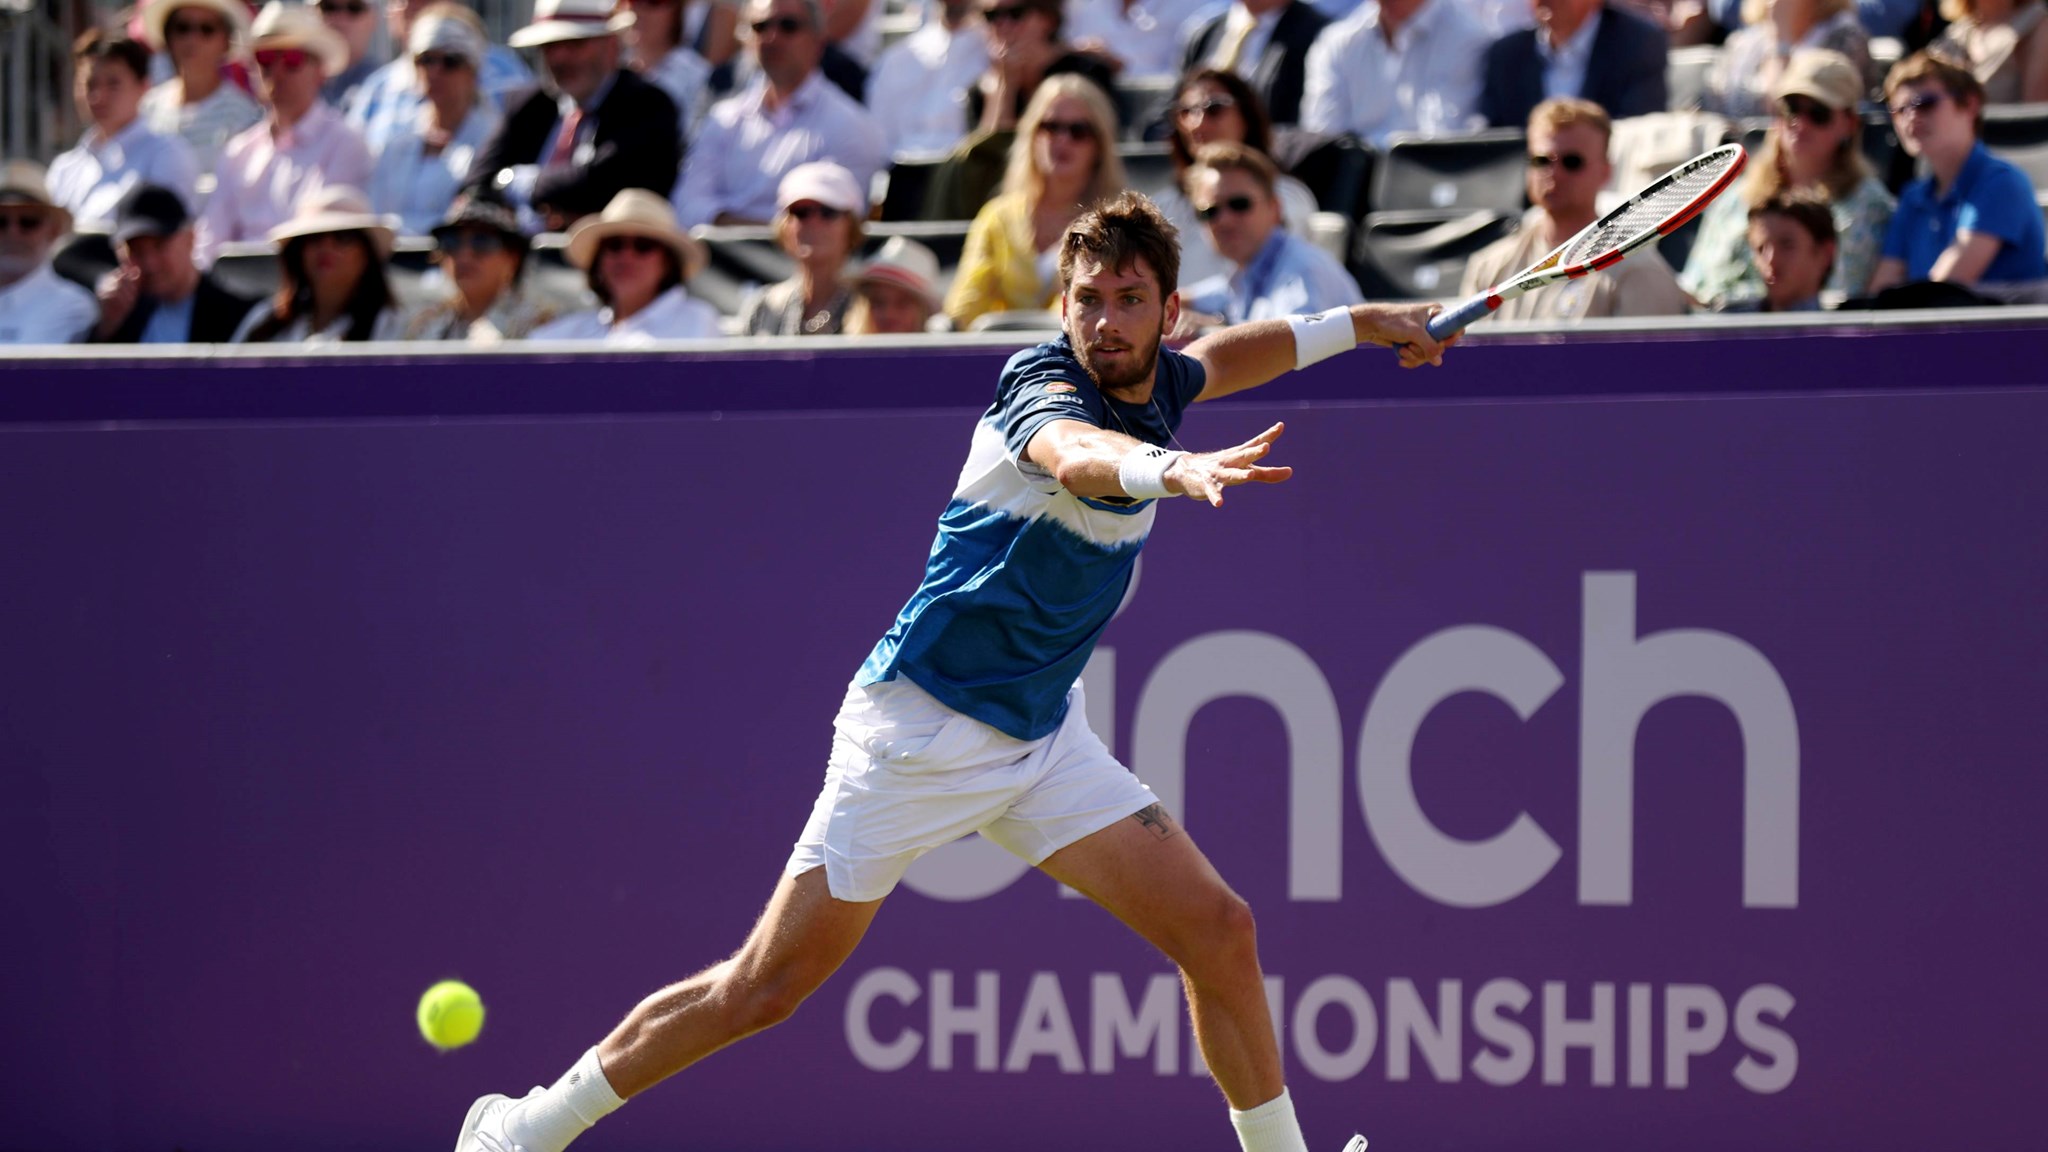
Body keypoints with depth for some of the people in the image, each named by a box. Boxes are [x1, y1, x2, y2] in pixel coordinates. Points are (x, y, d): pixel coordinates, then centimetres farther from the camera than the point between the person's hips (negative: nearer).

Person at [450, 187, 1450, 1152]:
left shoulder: (1154, 385, 3)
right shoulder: (1042, 386, -22)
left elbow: (1214, 362, 31)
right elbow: (1076, 455, -49)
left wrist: (1357, 324, 33)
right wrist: (1171, 468, -70)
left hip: (1044, 736, 7)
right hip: (923, 726, -7)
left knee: (1219, 931, -4)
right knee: (770, 985, -4)